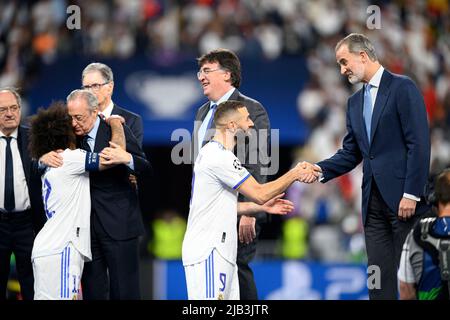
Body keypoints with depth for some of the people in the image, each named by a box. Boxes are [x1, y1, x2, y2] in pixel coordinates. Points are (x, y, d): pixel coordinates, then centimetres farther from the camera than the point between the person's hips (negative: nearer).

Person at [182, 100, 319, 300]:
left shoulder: (212, 153, 18)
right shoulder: (220, 156, -15)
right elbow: (259, 193, -15)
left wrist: (262, 207, 15)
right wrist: (295, 174, -4)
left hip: (219, 252, 10)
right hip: (207, 253, -10)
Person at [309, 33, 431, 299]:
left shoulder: (403, 88, -5)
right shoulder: (355, 102, 18)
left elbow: (419, 144, -11)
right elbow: (351, 153, 16)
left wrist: (411, 194, -17)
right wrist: (320, 170, -2)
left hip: (403, 197, -7)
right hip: (374, 201, 7)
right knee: (379, 274, 4)